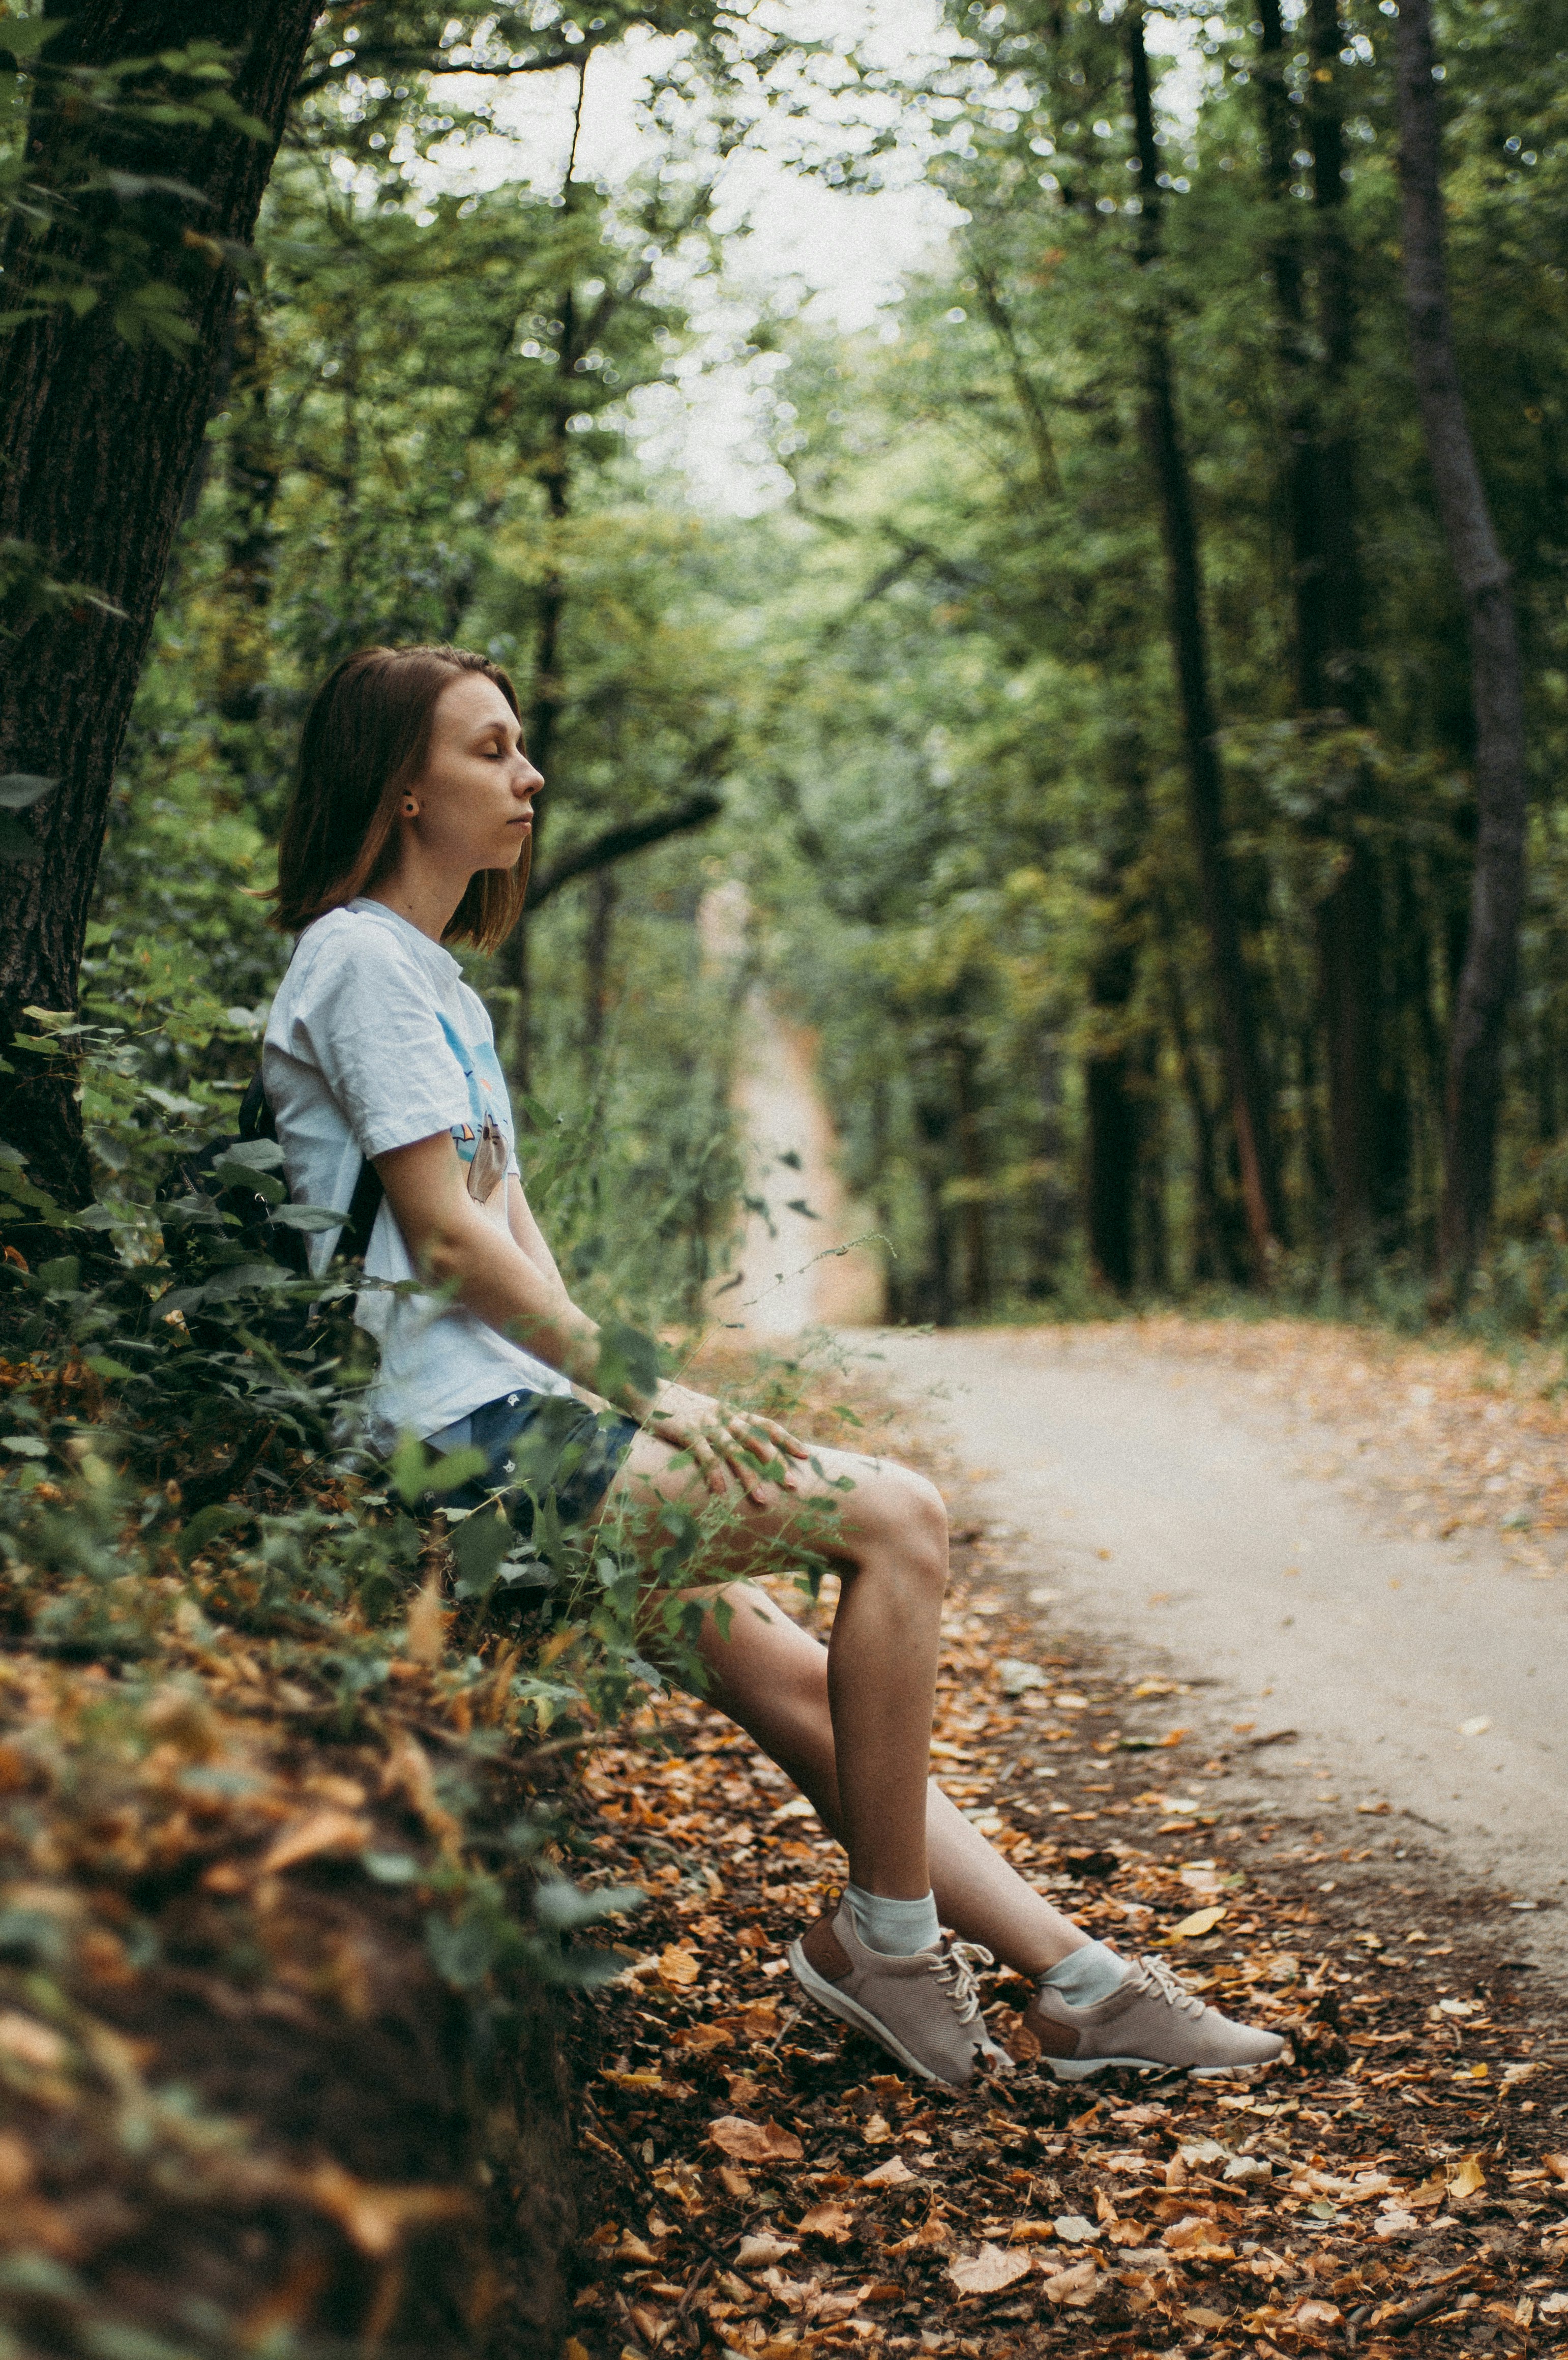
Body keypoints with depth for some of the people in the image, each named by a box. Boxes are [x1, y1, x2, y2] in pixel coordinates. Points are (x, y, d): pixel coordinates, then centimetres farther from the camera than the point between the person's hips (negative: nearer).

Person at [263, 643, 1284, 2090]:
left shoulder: (439, 978, 22)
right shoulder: (361, 960, -8)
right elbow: (444, 1234, -15)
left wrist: (618, 1393, 3)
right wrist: (639, 1390, -12)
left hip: (510, 1423, 10)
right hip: (465, 1435, -10)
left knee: (799, 1687, 5)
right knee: (896, 1518, -14)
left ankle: (1074, 1980, 10)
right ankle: (888, 1932, -4)